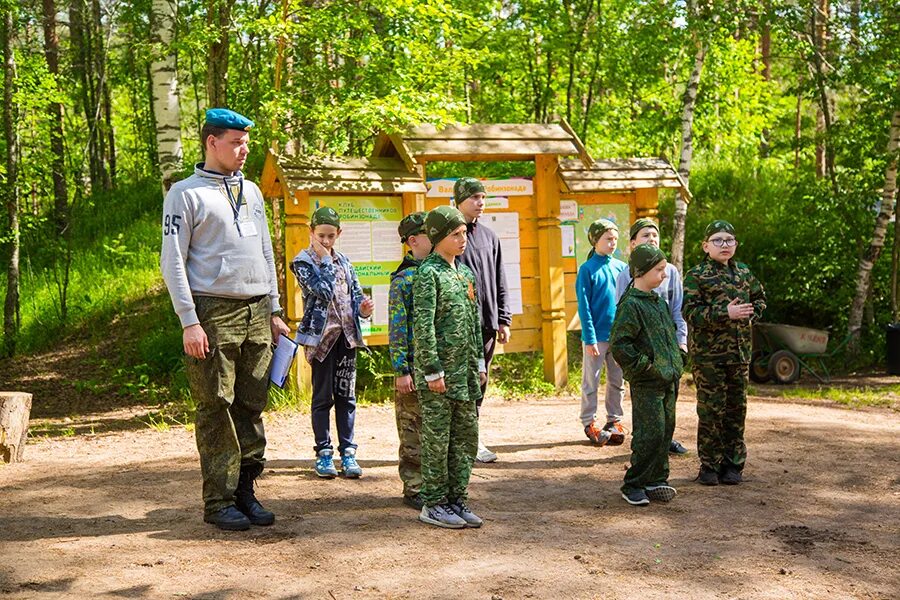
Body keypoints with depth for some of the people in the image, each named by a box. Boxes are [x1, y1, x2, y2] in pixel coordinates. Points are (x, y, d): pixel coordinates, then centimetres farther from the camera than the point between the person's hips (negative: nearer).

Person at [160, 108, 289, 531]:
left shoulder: (252, 192, 19)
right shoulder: (186, 193, 0)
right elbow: (172, 261, -5)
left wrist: (274, 311, 18)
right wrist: (189, 322, -13)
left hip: (256, 312, 6)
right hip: (214, 311, -6)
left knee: (252, 406, 7)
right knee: (217, 409, -3)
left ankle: (244, 490, 16)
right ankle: (218, 501, 4)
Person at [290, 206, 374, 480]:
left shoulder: (343, 261, 12)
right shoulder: (302, 261, -4)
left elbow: (356, 293, 12)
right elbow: (324, 290, -18)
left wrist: (363, 308, -9)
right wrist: (325, 259, -10)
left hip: (346, 333, 4)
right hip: (320, 333, -4)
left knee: (346, 395, 6)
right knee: (323, 396, 2)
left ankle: (347, 452, 12)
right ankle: (324, 453, 11)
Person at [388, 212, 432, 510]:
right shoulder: (403, 279, -8)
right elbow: (397, 329, -9)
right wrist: (401, 371, -13)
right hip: (414, 367, -6)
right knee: (414, 432, 1)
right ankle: (414, 489, 10)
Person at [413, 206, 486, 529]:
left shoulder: (465, 272, 14)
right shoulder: (428, 273, -11)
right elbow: (423, 325, -16)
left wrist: (479, 362, 16)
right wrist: (433, 371, -18)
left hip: (465, 370, 8)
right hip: (440, 372, -8)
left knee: (467, 436, 11)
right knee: (437, 440, 1)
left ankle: (457, 499, 21)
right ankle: (433, 504, 11)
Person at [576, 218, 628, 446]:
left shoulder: (621, 267, 6)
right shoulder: (587, 269, -7)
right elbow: (584, 306, -9)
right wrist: (590, 338, -13)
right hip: (596, 335, -4)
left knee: (617, 381, 11)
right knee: (591, 382, 4)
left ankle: (614, 420, 22)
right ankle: (589, 423, 13)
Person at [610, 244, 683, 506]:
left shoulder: (660, 302, 15)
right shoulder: (630, 304, -13)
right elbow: (619, 344, -19)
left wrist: (677, 362, 17)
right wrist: (643, 366, -16)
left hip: (668, 380, 9)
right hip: (646, 384, -9)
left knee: (666, 431, 12)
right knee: (651, 433, -9)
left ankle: (656, 481, 22)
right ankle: (633, 485, 3)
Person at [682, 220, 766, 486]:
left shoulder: (744, 272, 11)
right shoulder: (696, 275, -6)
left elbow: (759, 297, 27)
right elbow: (690, 312, -15)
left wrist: (751, 313, 8)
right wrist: (725, 313, -22)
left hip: (740, 352, 5)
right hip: (708, 354, -5)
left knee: (736, 408, 10)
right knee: (710, 410, -1)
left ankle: (733, 463, 21)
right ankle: (709, 464, 10)